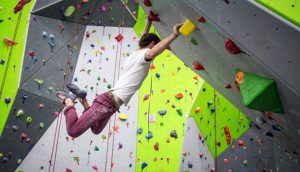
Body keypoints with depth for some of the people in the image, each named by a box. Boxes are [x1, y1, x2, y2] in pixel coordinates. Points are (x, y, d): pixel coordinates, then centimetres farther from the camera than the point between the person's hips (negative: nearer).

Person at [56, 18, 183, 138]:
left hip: (111, 100, 9)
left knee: (96, 130, 32)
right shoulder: (144, 54, -11)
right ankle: (68, 100, 12)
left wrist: (148, 24, 40)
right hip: (109, 102, -9)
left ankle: (81, 98, 25)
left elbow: (142, 41, 37)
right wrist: (174, 34, -35)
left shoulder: (135, 54, 16)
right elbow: (152, 53, -37)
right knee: (73, 131, -3)